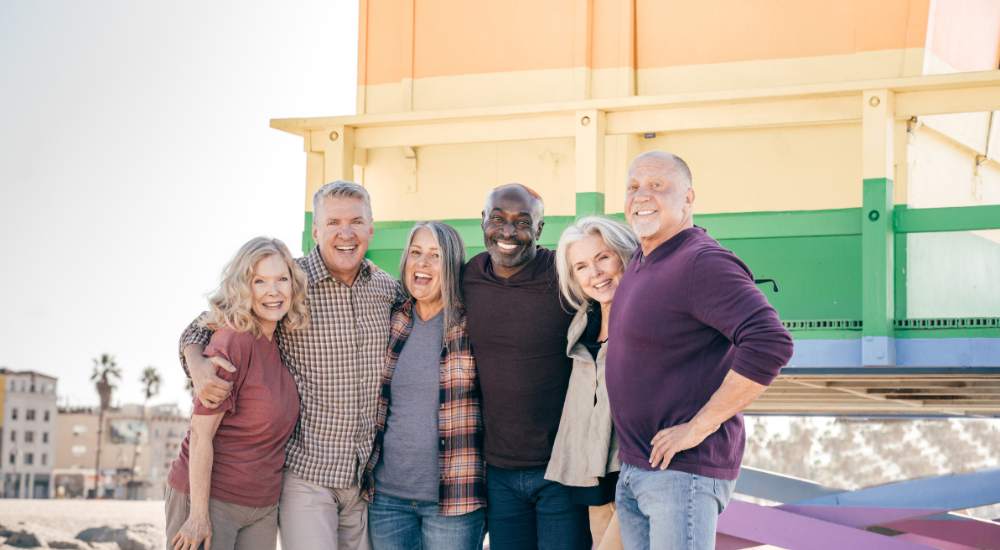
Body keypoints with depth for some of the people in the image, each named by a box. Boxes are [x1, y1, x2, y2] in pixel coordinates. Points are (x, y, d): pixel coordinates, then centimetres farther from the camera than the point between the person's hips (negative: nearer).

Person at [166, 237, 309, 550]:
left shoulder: (282, 343, 6)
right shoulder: (233, 342, -17)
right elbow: (201, 433, -17)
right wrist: (198, 514, -18)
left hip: (262, 508, 7)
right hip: (210, 499, -7)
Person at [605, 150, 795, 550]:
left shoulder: (702, 262, -16)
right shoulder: (642, 261, 13)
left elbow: (770, 344, -28)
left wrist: (699, 427, -22)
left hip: (684, 472, -9)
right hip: (633, 472, 9)